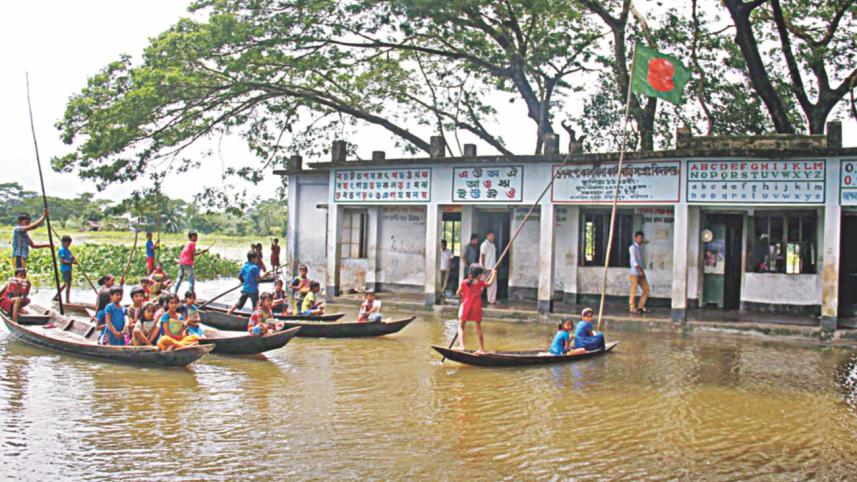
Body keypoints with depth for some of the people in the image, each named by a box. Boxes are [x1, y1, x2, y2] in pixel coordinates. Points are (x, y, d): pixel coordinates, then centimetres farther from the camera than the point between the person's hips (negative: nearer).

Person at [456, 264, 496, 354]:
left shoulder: (464, 282, -3)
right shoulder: (480, 283, -2)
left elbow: (458, 293, 5)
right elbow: (489, 283, 16)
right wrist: (493, 274, 31)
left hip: (466, 306, -1)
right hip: (476, 307, 1)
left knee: (461, 327, 4)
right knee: (478, 327, 10)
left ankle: (461, 345, -16)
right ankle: (482, 349, 13)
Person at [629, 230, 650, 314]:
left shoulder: (640, 247, 16)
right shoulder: (632, 247, -8)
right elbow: (634, 261, -15)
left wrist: (642, 271, 9)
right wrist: (640, 270, -16)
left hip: (641, 273, 8)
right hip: (635, 273, -8)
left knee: (646, 289, 7)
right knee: (634, 291, -5)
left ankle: (641, 307, 15)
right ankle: (632, 308, 3)